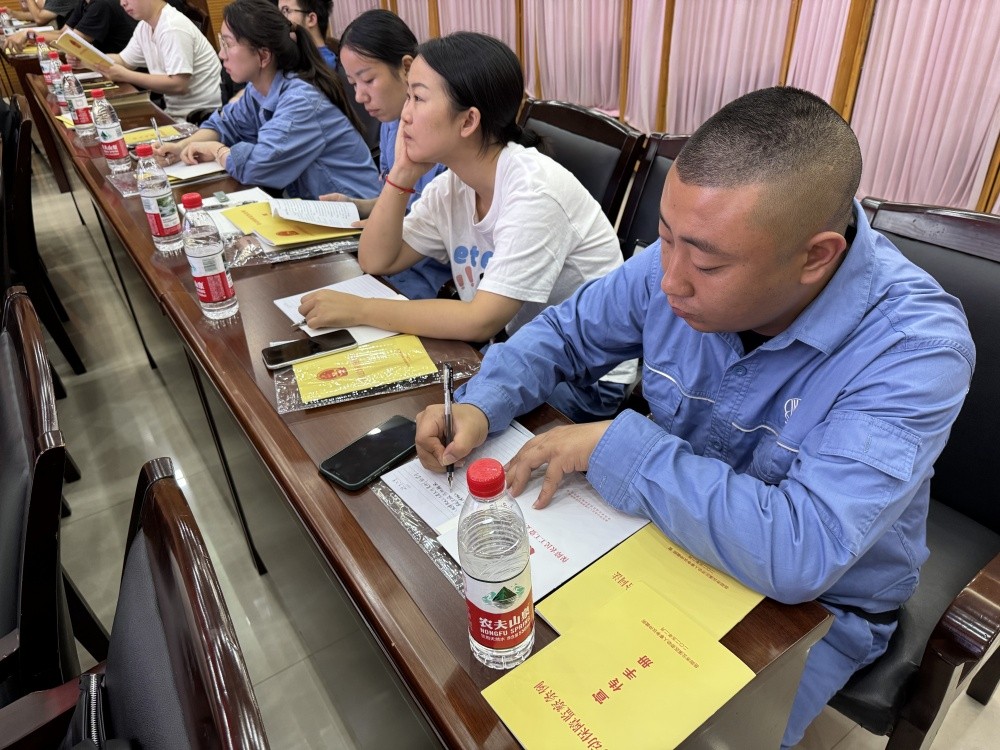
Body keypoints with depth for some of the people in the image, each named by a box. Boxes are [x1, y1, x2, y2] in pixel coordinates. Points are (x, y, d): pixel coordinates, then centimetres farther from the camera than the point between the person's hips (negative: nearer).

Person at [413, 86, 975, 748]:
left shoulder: (915, 345, -29)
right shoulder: (686, 256, -15)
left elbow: (799, 553, -38)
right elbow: (566, 333, -1)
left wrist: (615, 445, -32)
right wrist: (481, 405, -19)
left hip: (819, 602, -3)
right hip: (667, 532, 4)